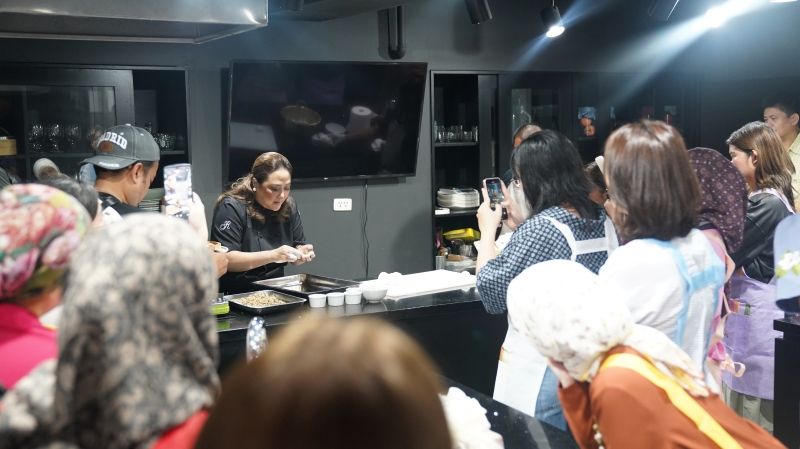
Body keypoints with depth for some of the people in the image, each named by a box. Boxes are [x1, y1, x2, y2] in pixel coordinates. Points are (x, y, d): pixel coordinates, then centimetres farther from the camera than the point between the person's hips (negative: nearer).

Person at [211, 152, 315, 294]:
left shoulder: (289, 206, 6)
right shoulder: (231, 208, -12)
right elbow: (226, 259, -20)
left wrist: (302, 254, -10)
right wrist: (273, 255, -28)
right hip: (235, 295, -6)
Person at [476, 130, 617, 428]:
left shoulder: (540, 229, -21)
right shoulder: (604, 221, 2)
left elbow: (491, 293, -16)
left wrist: (488, 230, -4)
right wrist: (519, 222, 14)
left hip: (542, 369, -7)